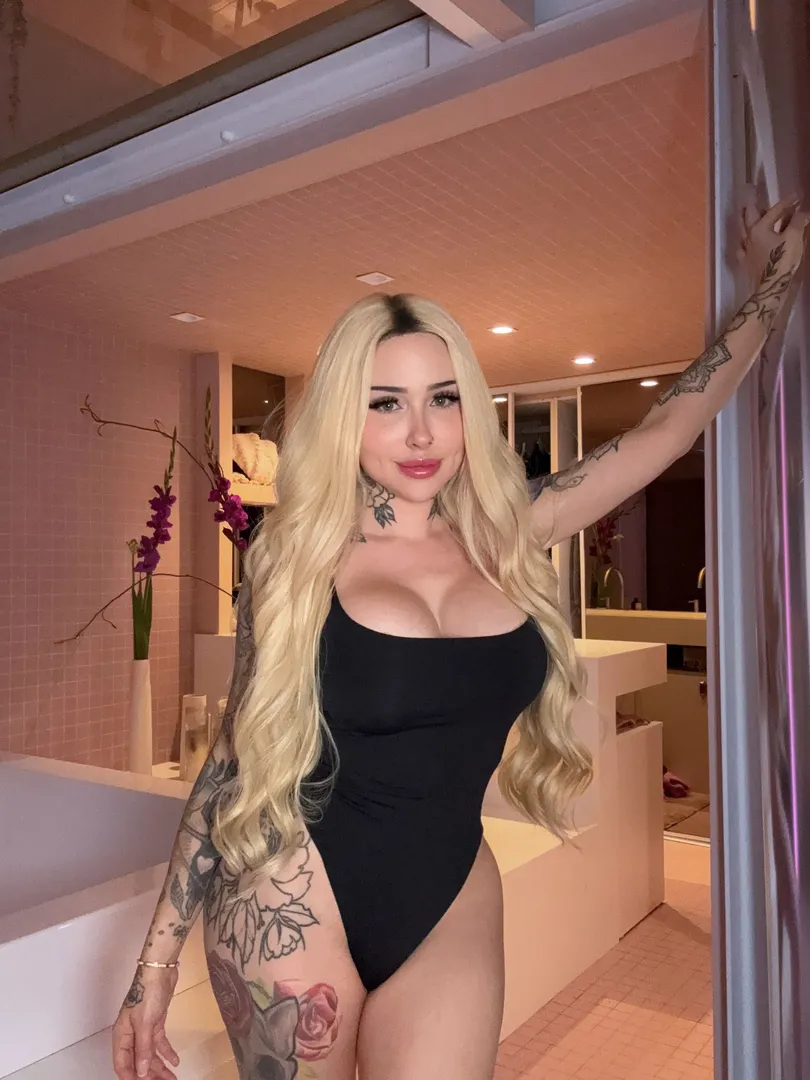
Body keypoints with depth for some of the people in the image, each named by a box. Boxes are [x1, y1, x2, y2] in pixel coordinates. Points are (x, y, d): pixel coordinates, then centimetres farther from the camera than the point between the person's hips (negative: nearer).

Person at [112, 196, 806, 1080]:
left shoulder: (507, 537, -1)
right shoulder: (298, 560, -8)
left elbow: (666, 427, 7)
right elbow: (237, 755, -2)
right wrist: (157, 961, -1)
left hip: (452, 910, 3)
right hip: (297, 901, -2)